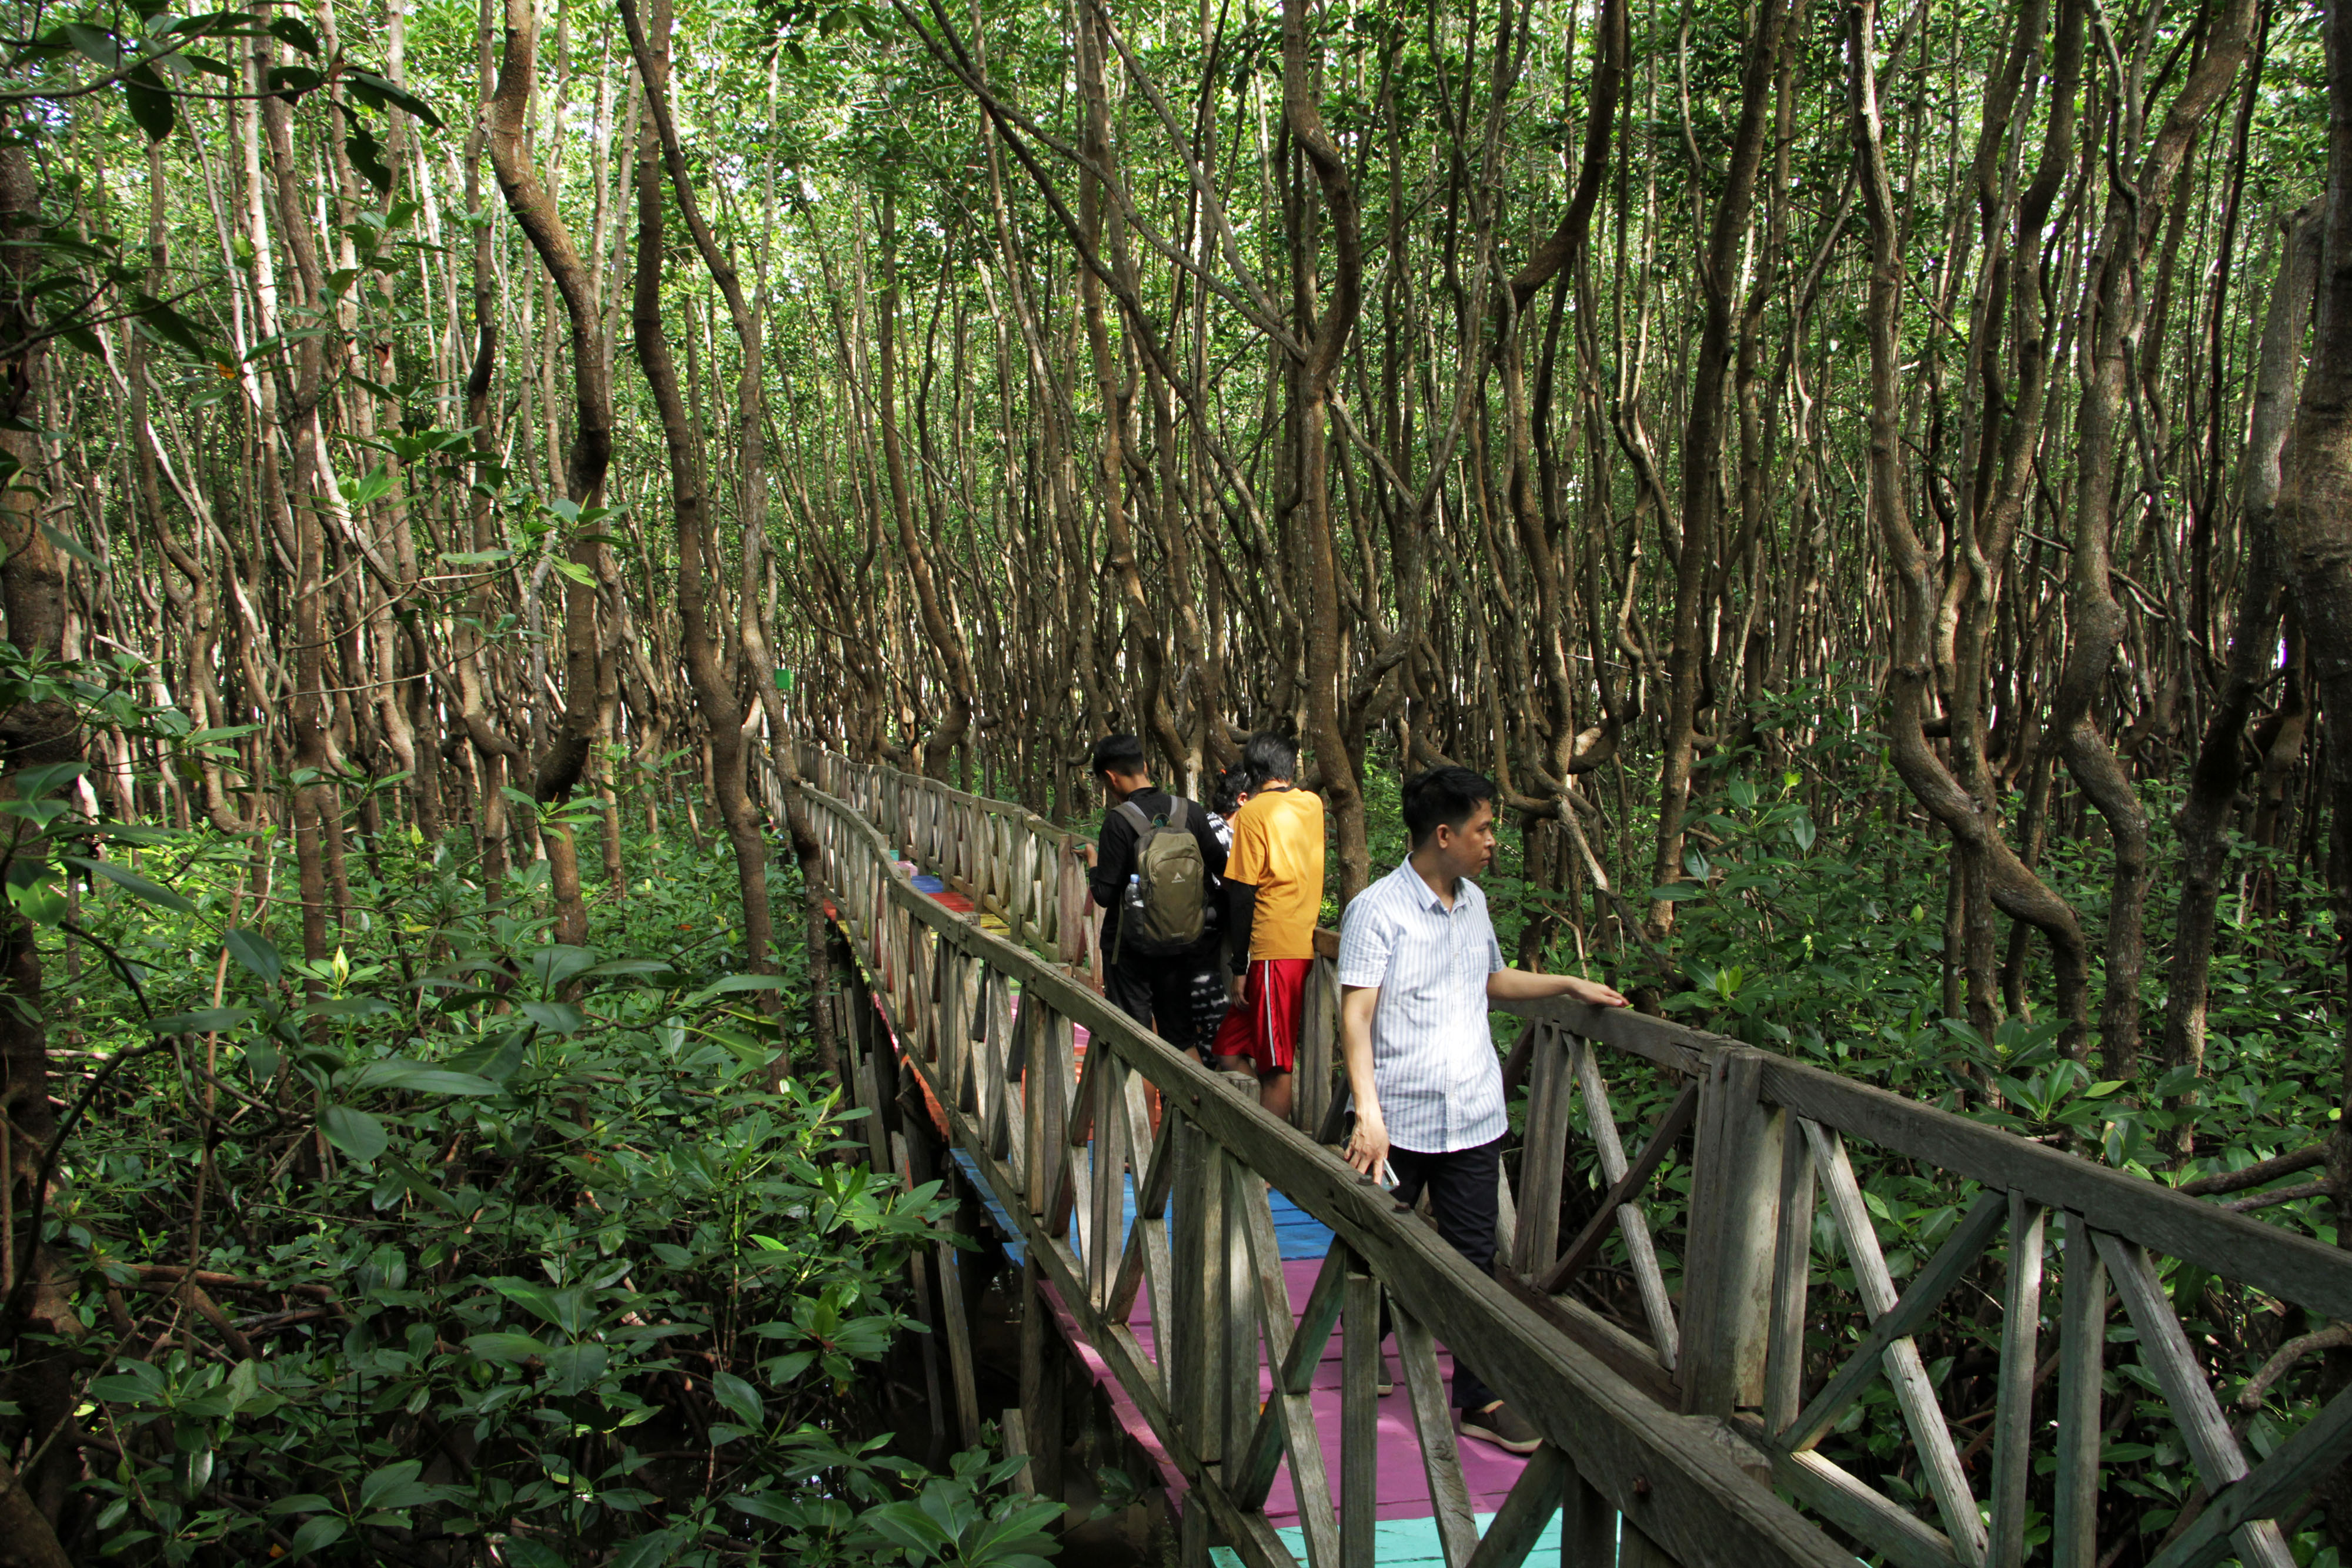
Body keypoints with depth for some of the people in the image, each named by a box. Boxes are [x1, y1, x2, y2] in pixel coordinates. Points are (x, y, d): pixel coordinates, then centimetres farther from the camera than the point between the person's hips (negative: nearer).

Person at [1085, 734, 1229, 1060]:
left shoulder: (1119, 820, -16)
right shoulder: (1191, 811, -4)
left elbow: (1104, 894, -15)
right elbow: (1222, 869, 1)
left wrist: (1094, 862, 4)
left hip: (1131, 946, -4)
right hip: (1182, 944, 4)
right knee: (1181, 1037, 16)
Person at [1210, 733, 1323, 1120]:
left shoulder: (1254, 814, -8)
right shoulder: (1312, 804, 12)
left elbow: (1243, 895, -11)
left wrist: (1240, 967, -7)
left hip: (1275, 951, -7)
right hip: (1308, 946, 7)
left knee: (1275, 1067, -3)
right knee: (1230, 1045, 12)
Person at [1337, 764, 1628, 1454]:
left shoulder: (1473, 903, 10)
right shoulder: (1377, 910, -14)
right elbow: (1356, 1016, -19)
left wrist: (1569, 984, 23)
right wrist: (1369, 1111, -27)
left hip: (1473, 1118, 5)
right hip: (1399, 1122, -5)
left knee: (1473, 1257, 7)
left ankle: (1478, 1399, 16)